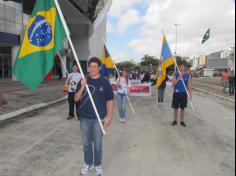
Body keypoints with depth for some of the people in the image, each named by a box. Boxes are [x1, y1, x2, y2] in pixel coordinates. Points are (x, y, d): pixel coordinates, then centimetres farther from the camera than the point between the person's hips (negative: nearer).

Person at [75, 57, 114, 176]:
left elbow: (110, 101, -2)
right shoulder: (83, 81, 2)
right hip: (84, 118, 2)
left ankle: (98, 165, 32)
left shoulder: (105, 83, -4)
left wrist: (109, 117, -7)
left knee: (98, 143, 11)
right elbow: (76, 99, 0)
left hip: (99, 119, -2)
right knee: (86, 143, 15)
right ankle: (88, 164, 36)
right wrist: (82, 87, -16)